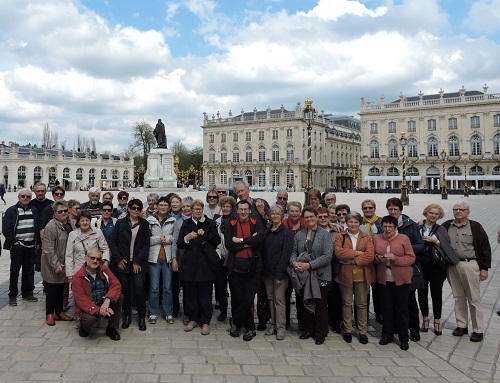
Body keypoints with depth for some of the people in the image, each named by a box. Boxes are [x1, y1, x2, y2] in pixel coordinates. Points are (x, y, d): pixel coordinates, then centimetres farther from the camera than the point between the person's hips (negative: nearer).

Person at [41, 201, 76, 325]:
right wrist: (56, 265, -21)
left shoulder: (71, 223, 5)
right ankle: (49, 314, 18)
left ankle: (59, 312, 28)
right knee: (52, 289, 4)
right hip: (53, 265, -7)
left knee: (61, 288, 16)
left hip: (66, 263, 7)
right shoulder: (51, 226, -18)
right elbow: (48, 248, -20)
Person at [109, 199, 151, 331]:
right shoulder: (120, 223, 6)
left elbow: (146, 245, 2)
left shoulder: (145, 224, 7)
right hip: (122, 262, 1)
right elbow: (112, 242, 3)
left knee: (139, 288, -10)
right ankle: (127, 316, 18)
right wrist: (118, 259, -6)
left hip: (138, 263, 0)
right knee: (125, 289, 3)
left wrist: (138, 261, -6)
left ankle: (142, 317, 5)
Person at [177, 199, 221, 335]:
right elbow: (179, 244, 6)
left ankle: (205, 322, 11)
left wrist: (205, 234, -15)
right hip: (189, 264, 2)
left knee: (205, 294, 1)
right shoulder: (186, 224, 11)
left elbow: (217, 241, -3)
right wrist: (187, 238, -13)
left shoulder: (210, 224, 6)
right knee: (190, 293, 6)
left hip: (205, 264, -2)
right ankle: (192, 319, 21)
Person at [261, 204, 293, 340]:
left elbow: (286, 253, -11)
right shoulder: (267, 232, 11)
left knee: (279, 299, -3)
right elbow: (263, 251, 12)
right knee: (271, 298, 10)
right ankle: (273, 325, 20)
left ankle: (281, 328, 5)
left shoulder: (287, 232, -6)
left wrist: (280, 273, -16)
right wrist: (262, 270, 4)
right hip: (267, 271, 5)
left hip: (280, 272, -5)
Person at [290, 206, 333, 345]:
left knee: (320, 304, 4)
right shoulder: (299, 234, 8)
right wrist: (294, 263, -12)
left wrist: (309, 265, -19)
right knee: (305, 302, 12)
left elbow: (327, 256, -14)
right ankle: (308, 330, 29)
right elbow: (294, 251, 10)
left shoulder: (325, 234, -7)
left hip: (320, 275, -4)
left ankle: (320, 333, 18)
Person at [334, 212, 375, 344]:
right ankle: (347, 330, 21)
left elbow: (370, 256, -9)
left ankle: (363, 332, 20)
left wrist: (352, 260, -15)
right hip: (345, 275, 0)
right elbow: (338, 252, -12)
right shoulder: (340, 236, 4)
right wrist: (357, 253, -15)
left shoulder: (366, 238, 4)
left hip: (362, 276, 0)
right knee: (347, 303, 9)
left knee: (362, 304, 8)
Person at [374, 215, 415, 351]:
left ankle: (403, 338, 14)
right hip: (384, 278, 3)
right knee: (386, 307, 8)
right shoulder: (377, 239, 6)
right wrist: (378, 258, -10)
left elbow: (411, 258, -5)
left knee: (401, 308, 2)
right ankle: (387, 334, 22)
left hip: (401, 279, -2)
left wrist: (395, 258, -18)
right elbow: (372, 256, 12)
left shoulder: (403, 238, -3)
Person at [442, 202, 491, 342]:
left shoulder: (475, 227, -3)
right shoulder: (446, 226, 6)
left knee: (474, 299, 2)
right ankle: (461, 325, 25)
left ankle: (478, 330, 12)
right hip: (452, 266, 4)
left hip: (470, 265, -4)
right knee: (458, 297, 13)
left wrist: (484, 268, -5)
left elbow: (485, 247, -2)